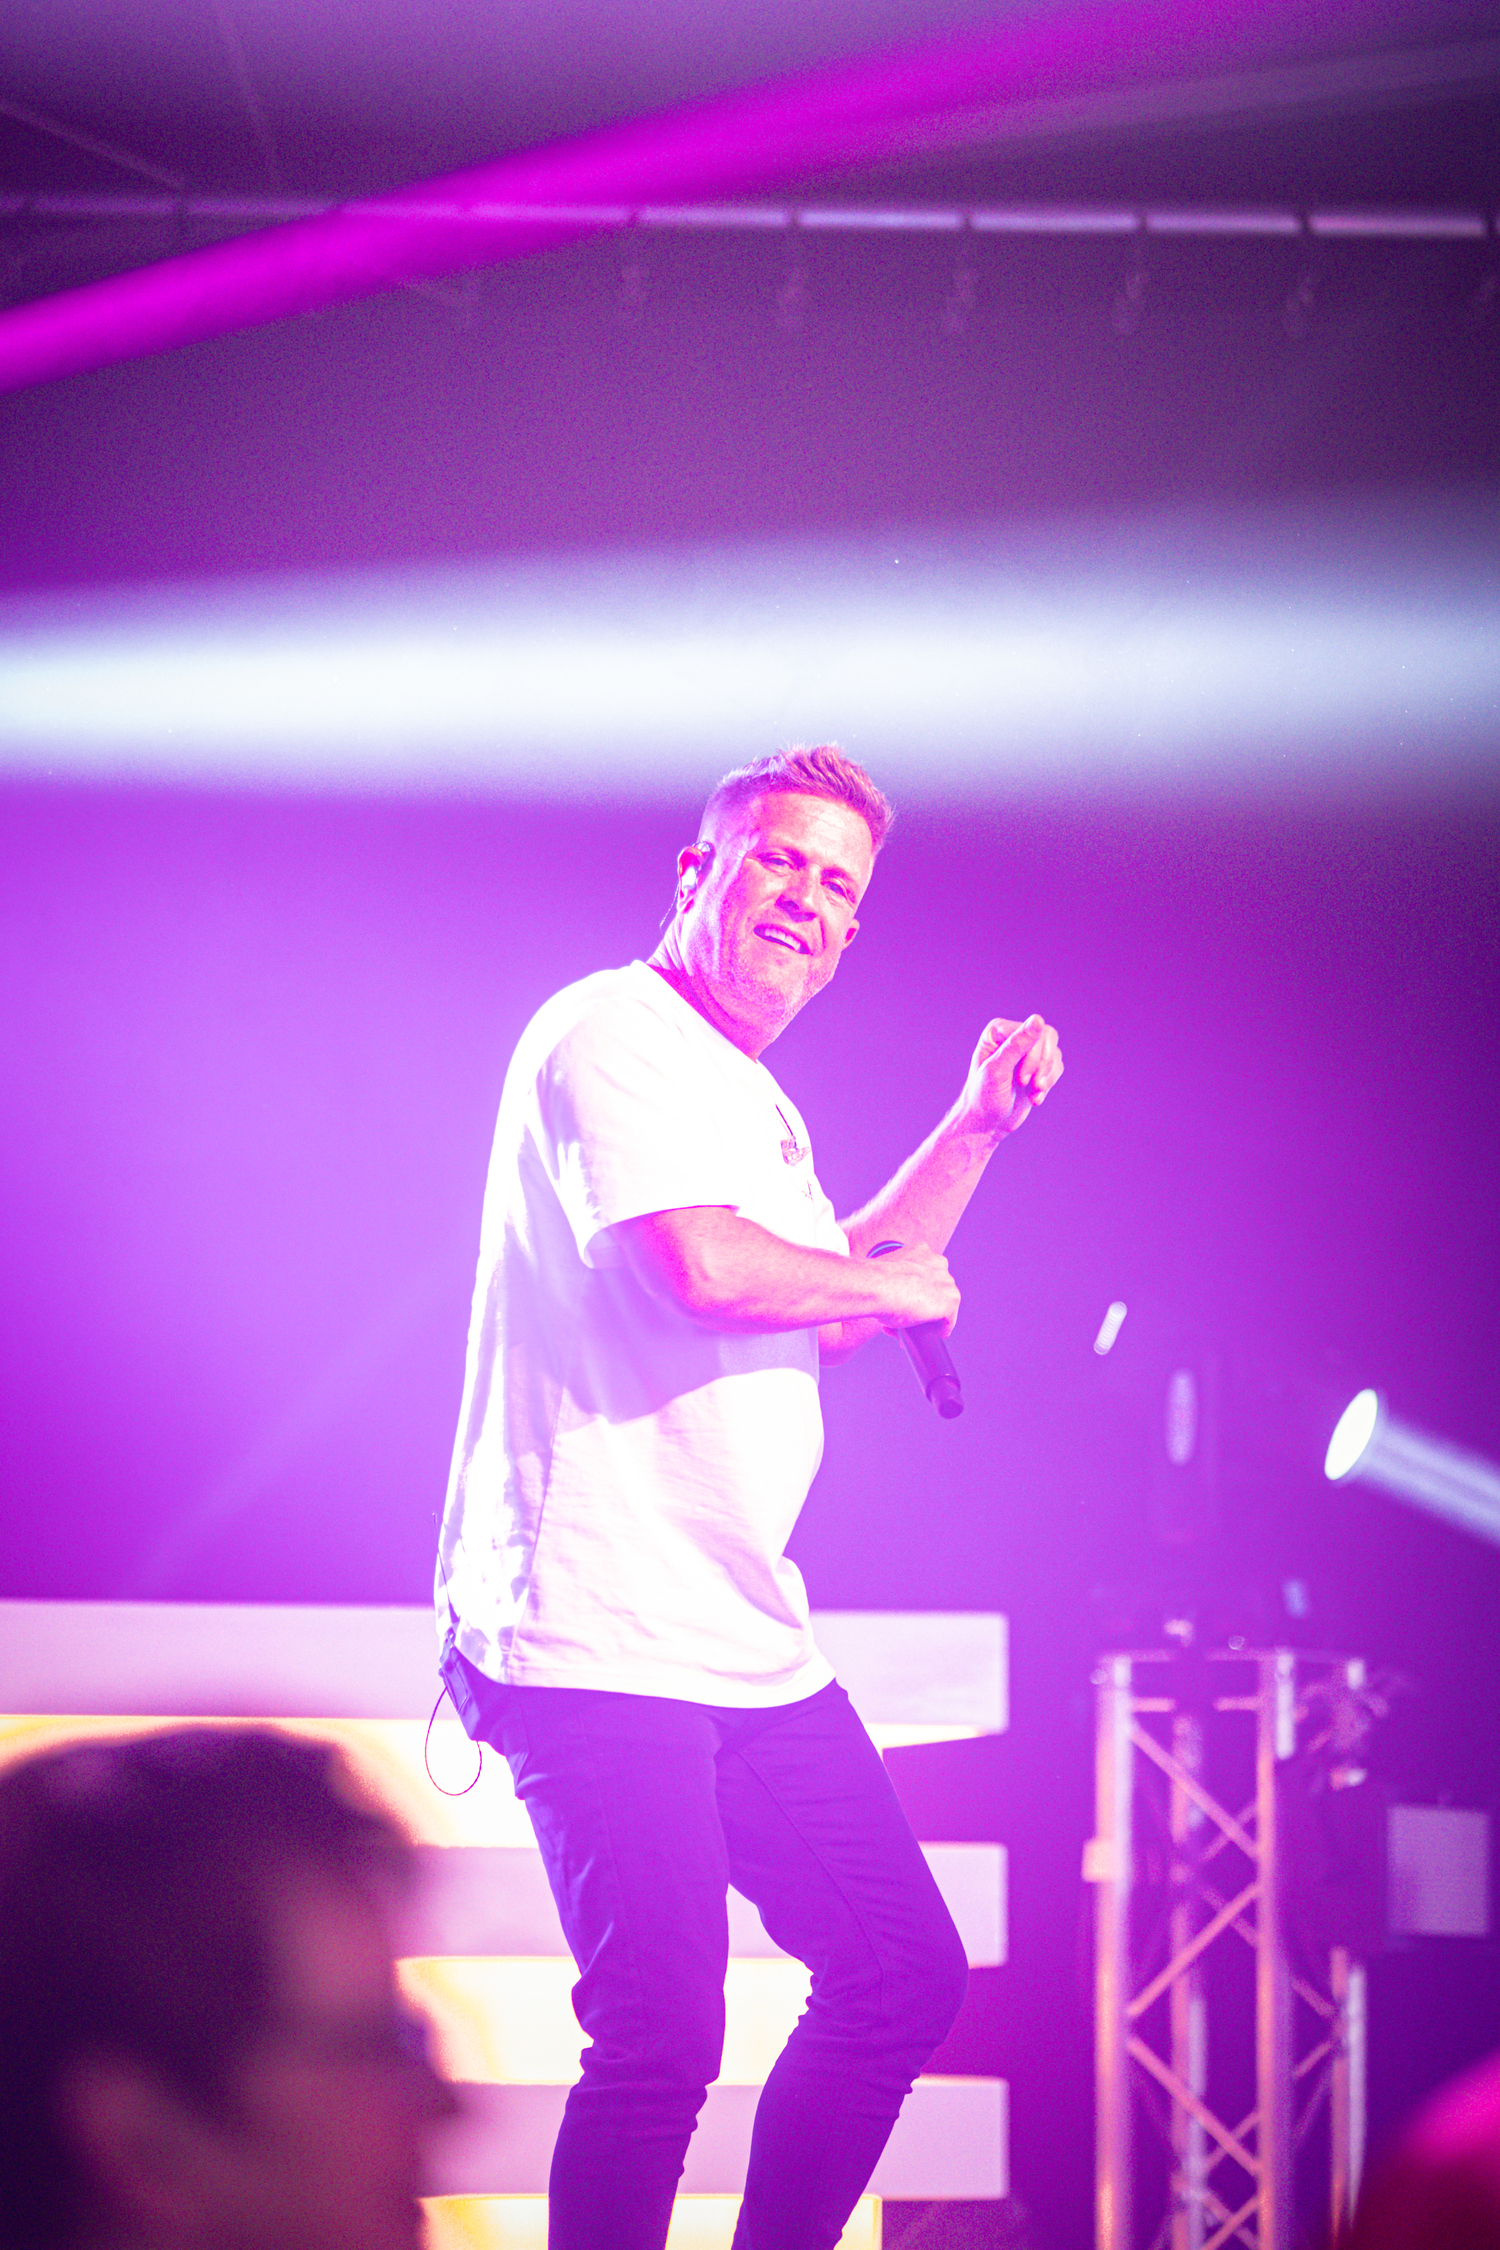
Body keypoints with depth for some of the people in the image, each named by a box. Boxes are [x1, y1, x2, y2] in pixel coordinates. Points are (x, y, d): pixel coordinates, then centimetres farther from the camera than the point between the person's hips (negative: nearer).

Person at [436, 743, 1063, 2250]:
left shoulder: (755, 1103, 21)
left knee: (904, 1978, 13)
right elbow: (703, 1266, -25)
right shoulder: (615, 1036, -10)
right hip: (602, 1644, -10)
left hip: (752, 1645, 10)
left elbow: (830, 1309, 32)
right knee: (663, 2043, -15)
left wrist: (976, 1127, 26)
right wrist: (900, 1285, -7)